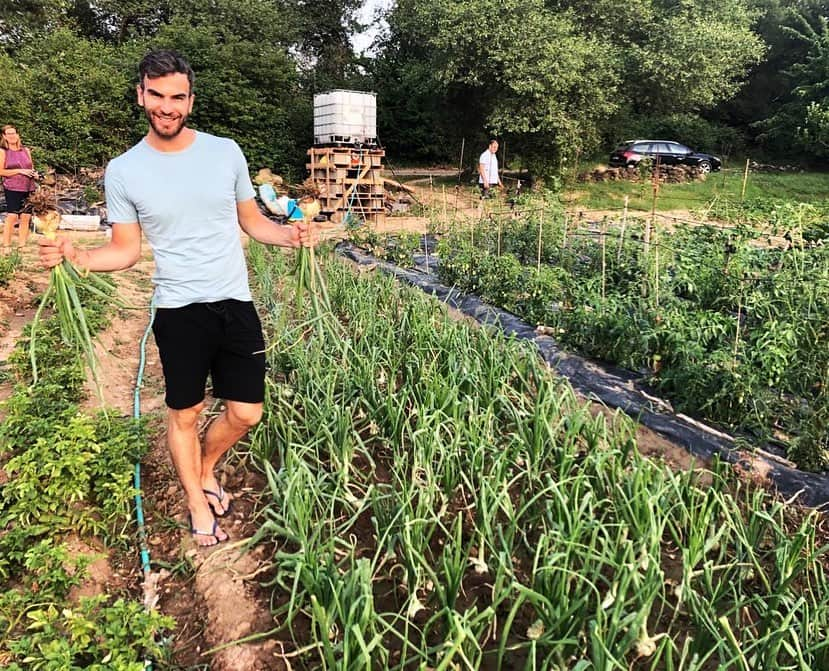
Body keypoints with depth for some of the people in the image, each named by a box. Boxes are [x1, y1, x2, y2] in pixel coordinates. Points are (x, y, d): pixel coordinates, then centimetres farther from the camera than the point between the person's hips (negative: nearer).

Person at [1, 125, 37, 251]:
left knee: (26, 217, 3)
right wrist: (20, 171, -13)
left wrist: (34, 173, 0)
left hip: (28, 188, 4)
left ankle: (22, 245, 10)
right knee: (12, 216, -10)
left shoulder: (26, 150, 13)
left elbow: (32, 168, 22)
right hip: (13, 188, -4)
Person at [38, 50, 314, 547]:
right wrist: (79, 257, -17)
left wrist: (288, 234, -10)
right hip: (179, 312, -1)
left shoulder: (226, 151, 0)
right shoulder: (123, 171, -3)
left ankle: (205, 471, 39)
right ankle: (198, 504, 34)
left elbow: (252, 220, 10)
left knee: (246, 413, 8)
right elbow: (127, 250, 2)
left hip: (236, 303, 2)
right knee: (185, 415, 10)